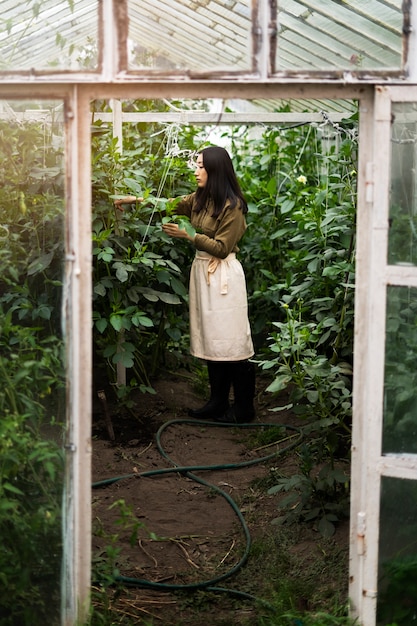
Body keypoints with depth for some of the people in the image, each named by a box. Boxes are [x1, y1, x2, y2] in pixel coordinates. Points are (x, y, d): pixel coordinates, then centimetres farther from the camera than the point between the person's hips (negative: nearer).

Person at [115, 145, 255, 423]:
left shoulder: (232, 206, -14)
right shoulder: (200, 199, 9)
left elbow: (222, 247, -15)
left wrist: (187, 235, -16)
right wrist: (138, 200, 15)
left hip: (223, 275, -8)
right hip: (202, 269, 8)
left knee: (231, 341, -4)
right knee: (212, 339, 10)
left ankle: (244, 408, 3)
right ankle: (218, 402, 18)